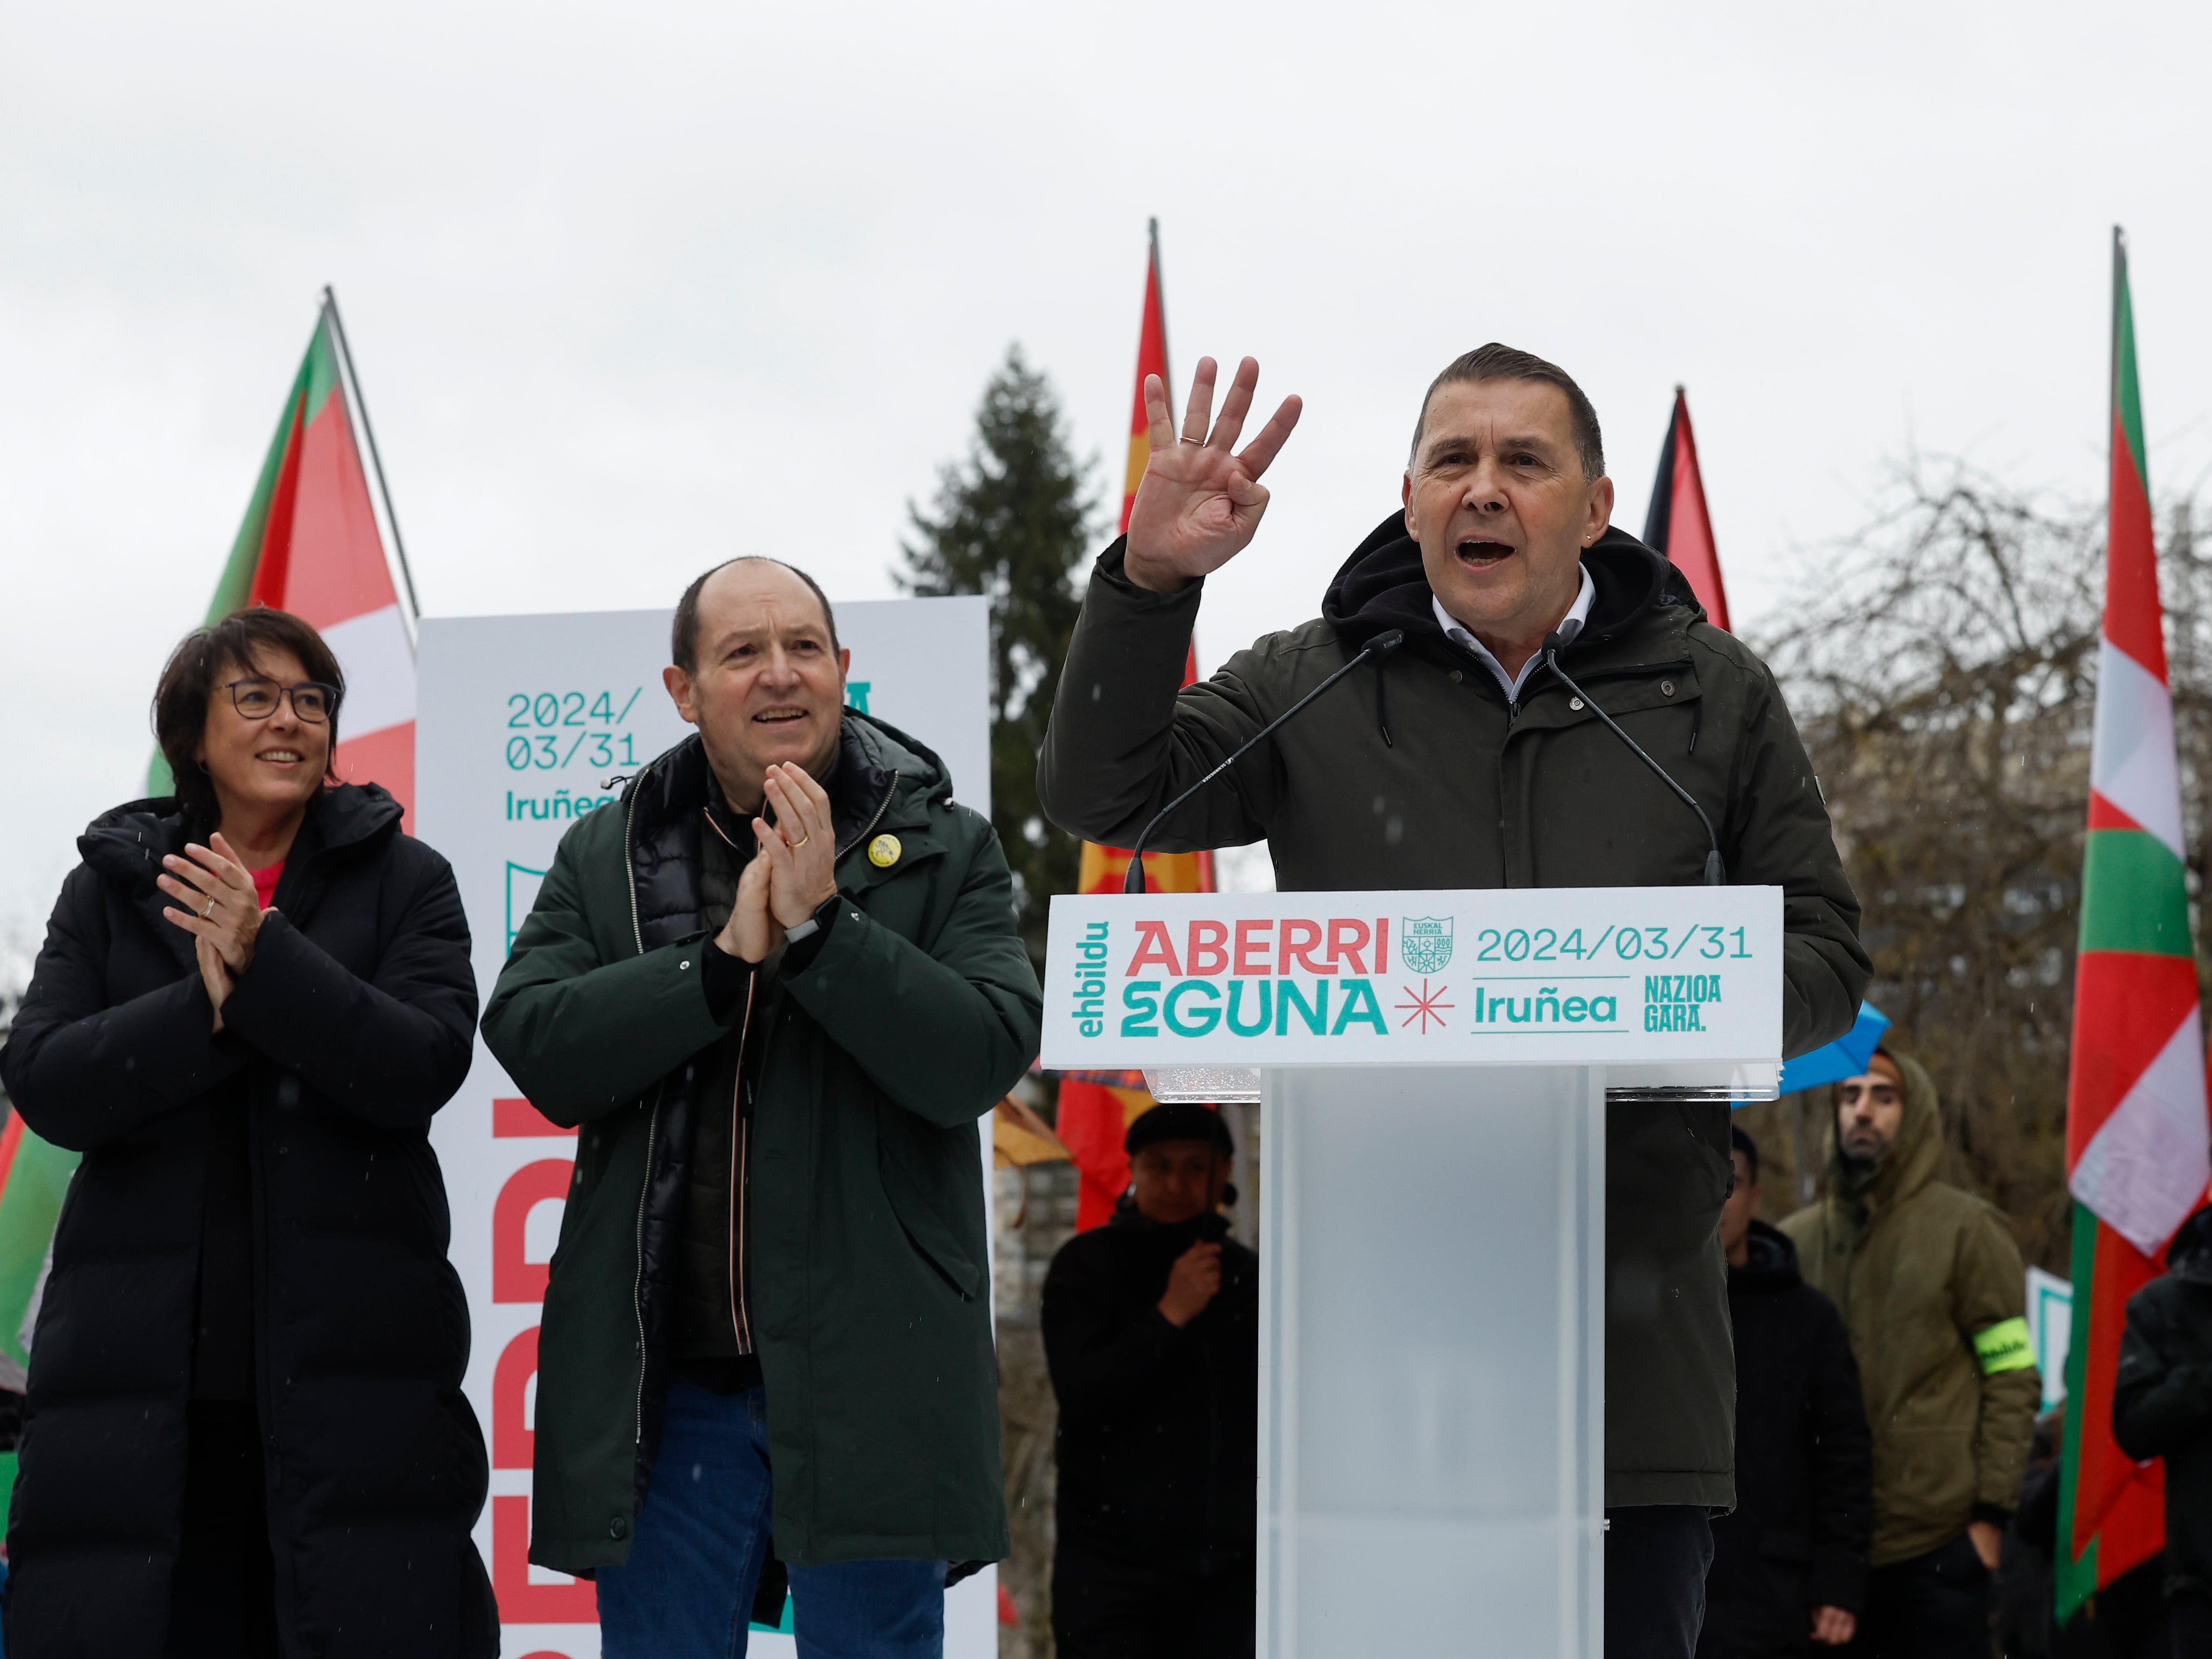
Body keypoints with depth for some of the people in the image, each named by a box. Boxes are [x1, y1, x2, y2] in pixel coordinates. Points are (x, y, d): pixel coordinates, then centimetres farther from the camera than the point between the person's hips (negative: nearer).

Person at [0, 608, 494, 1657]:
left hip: (352, 1368, -1)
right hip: (142, 1365, 1)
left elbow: (426, 1066, -6)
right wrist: (208, 1007, -13)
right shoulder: (110, 888, 14)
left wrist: (266, 958, -16)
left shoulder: (404, 881, 9)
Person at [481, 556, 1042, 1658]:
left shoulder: (944, 852, 4)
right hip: (668, 1388, 2)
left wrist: (820, 925, -17)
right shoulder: (604, 857, 10)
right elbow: (531, 1042, -5)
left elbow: (984, 1058, -10)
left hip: (868, 1389, -2)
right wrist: (726, 958, -14)